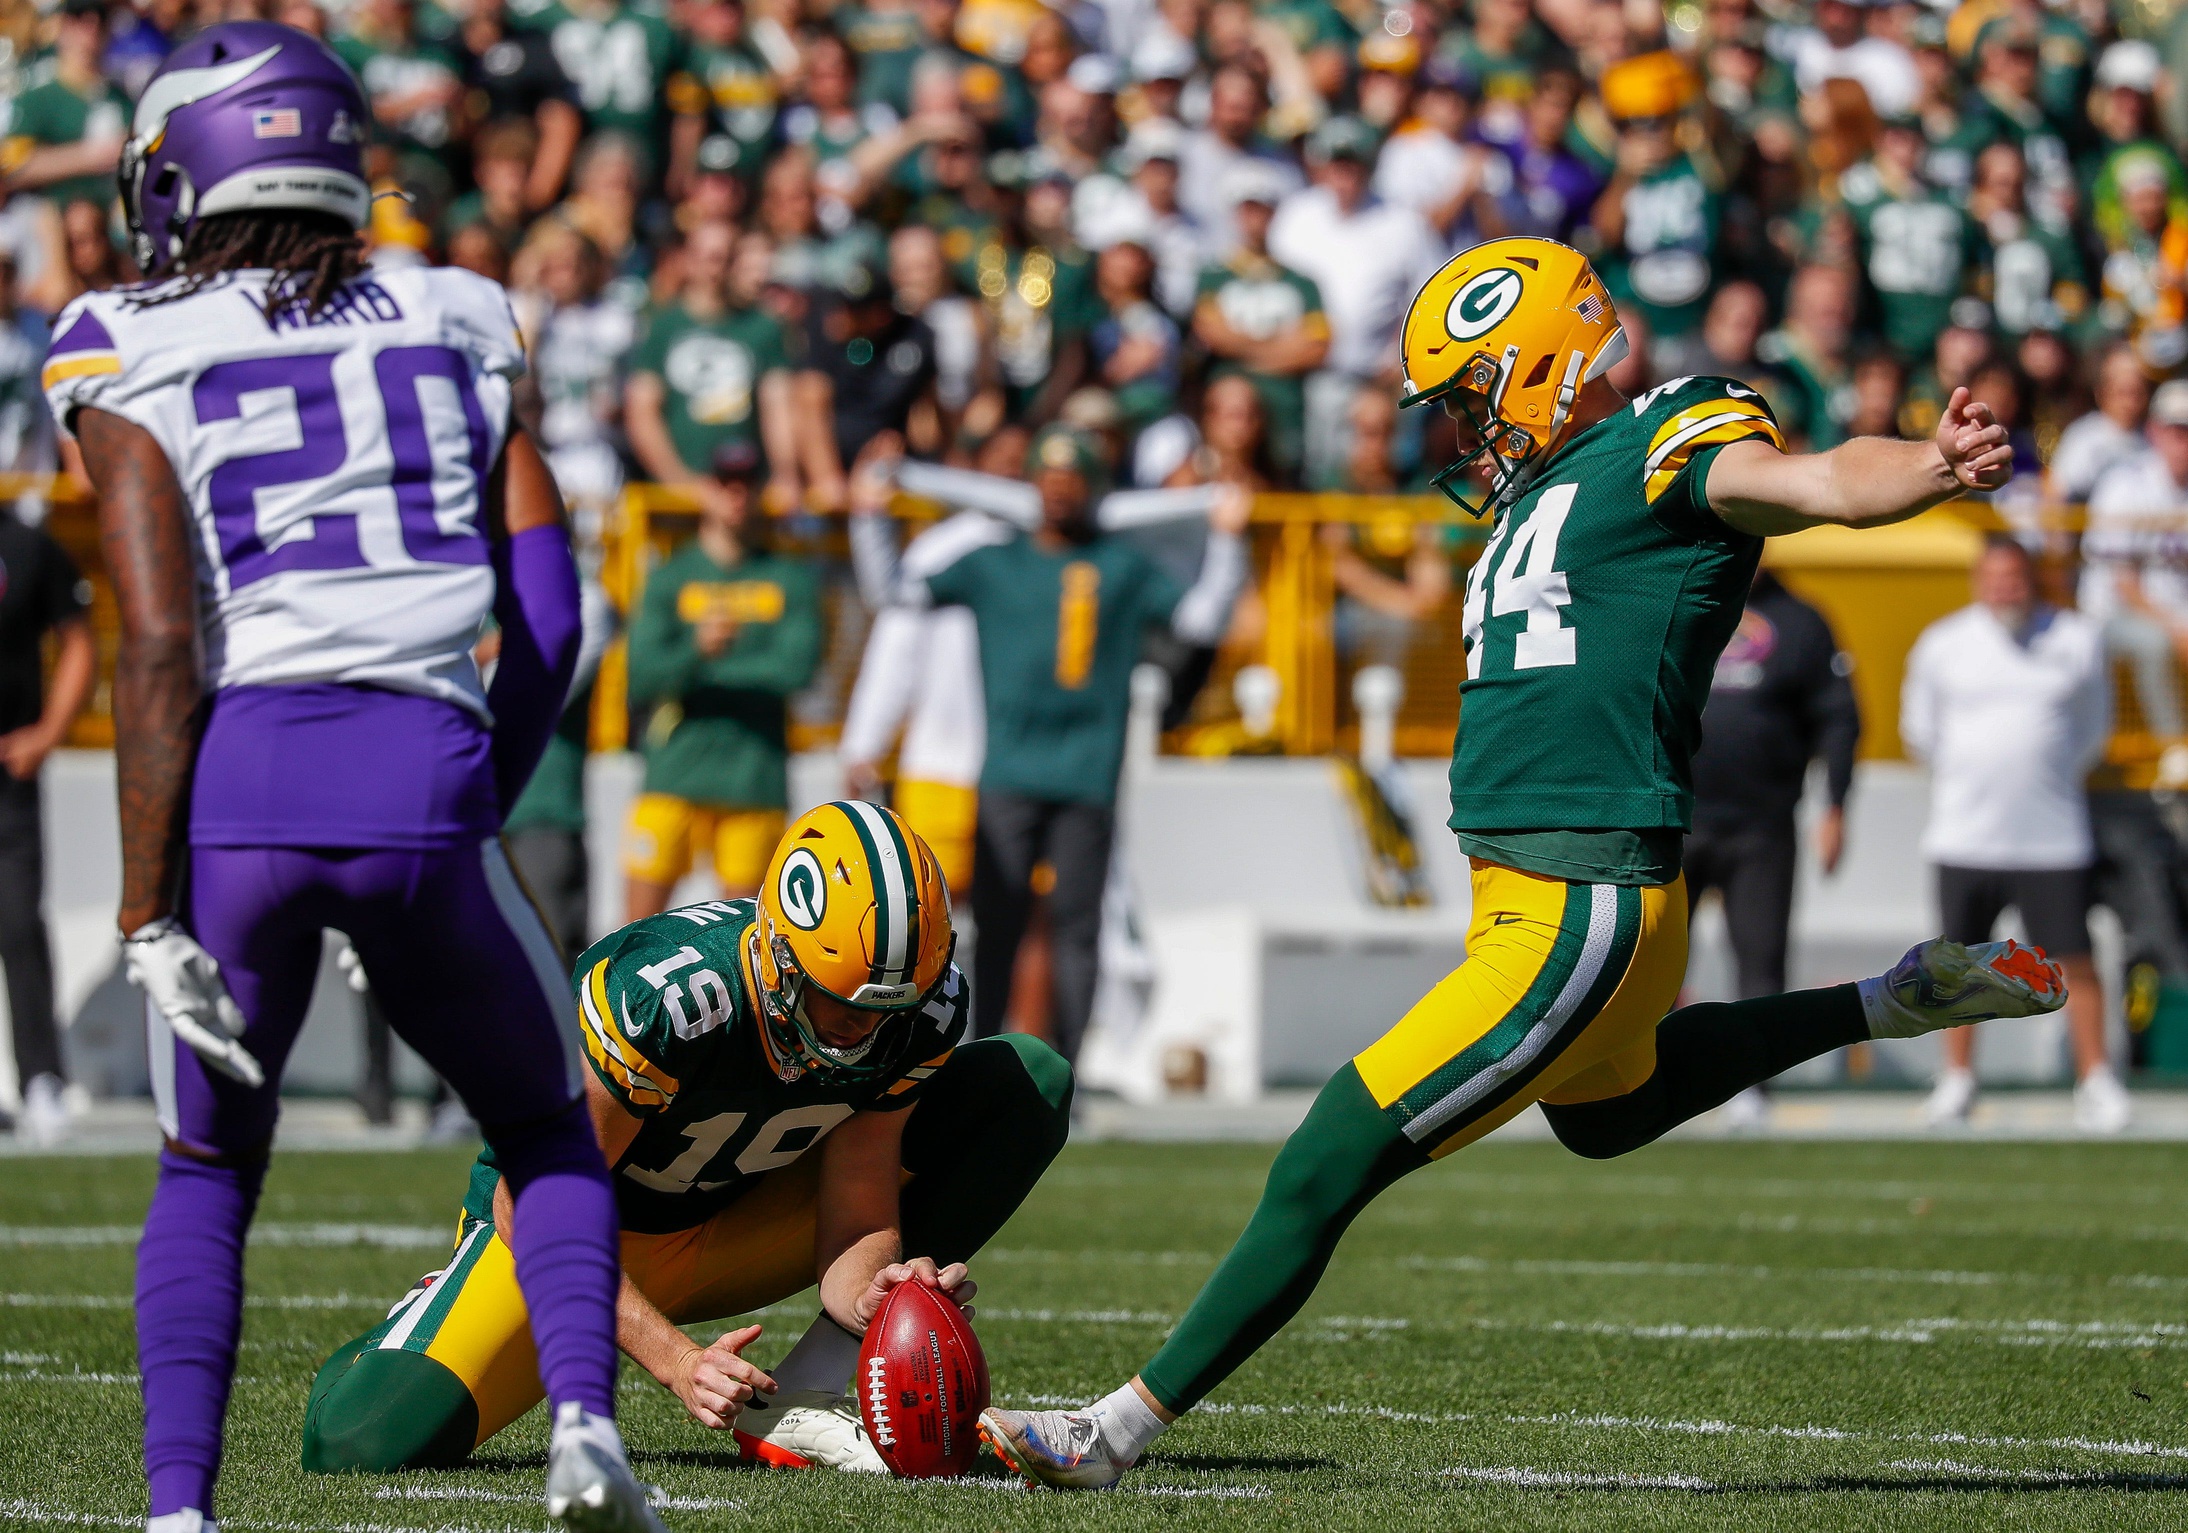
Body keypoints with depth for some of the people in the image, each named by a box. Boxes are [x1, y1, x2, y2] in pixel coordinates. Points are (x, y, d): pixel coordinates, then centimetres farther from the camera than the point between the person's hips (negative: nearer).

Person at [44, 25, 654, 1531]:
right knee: (548, 1132, 23)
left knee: (208, 1174, 20)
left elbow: (160, 646, -3)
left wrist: (150, 913, -4)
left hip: (235, 779, -1)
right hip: (423, 780, 1)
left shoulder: (138, 357, 7)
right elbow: (550, 616, 12)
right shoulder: (453, 329, 17)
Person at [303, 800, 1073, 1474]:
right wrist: (676, 1360, -34)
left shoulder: (918, 1011, -18)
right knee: (365, 1446, -30)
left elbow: (856, 1223, -13)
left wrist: (870, 1293, -37)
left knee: (1029, 1084, -10)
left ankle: (796, 1406, -16)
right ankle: (410, 1335, 12)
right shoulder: (658, 995, -35)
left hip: (731, 1232, 5)